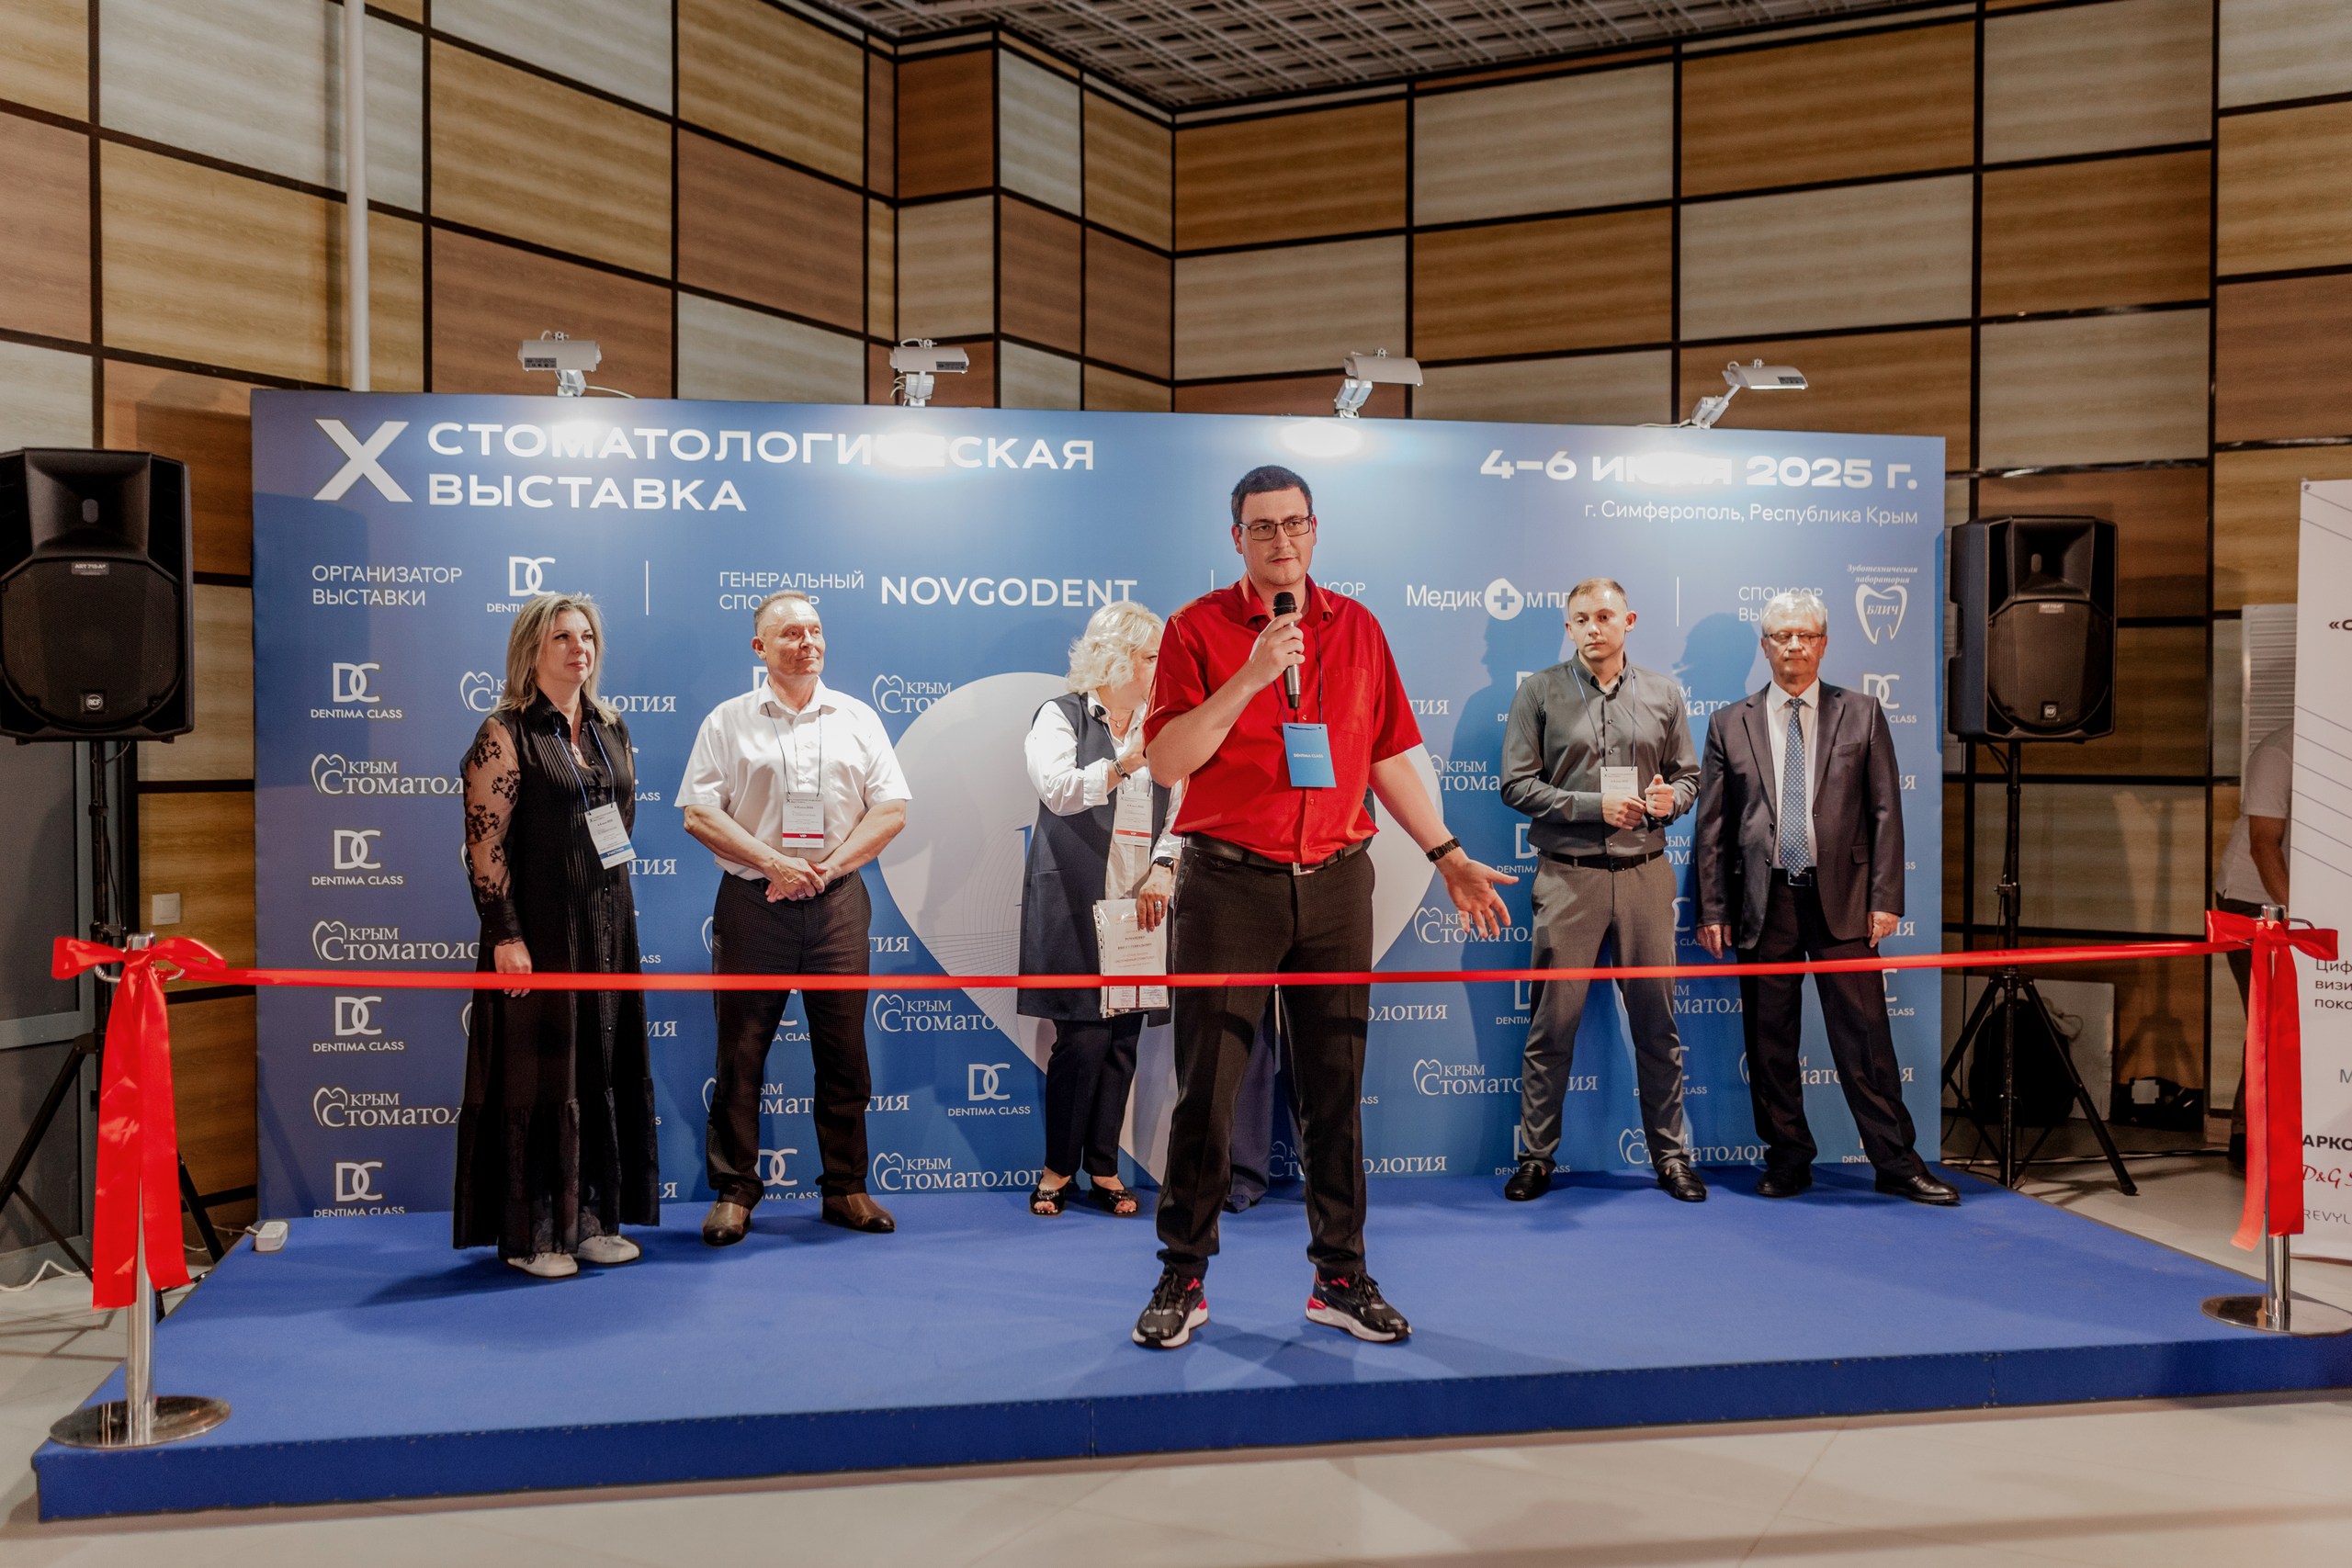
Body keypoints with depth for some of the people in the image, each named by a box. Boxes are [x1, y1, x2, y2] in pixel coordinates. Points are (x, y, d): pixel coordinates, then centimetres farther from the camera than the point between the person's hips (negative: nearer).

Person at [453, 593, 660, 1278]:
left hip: (607, 926, 7)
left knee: (605, 1069, 10)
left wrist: (614, 906, 17)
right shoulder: (504, 734, -8)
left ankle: (592, 1217, 20)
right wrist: (504, 933, -18)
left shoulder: (609, 728, 12)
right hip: (539, 930, -7)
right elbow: (485, 843, -13)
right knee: (538, 1072, -1)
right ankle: (530, 1233, 9)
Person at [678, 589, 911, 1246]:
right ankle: (734, 1193, 10)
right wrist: (772, 862, -12)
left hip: (838, 902, 2)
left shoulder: (857, 719, 11)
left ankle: (846, 1189, 14)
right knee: (741, 1051, 0)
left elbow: (891, 809, 5)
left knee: (843, 1051, 4)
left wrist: (827, 866, -7)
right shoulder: (729, 721, 6)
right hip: (752, 903, -1)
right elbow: (699, 813, -1)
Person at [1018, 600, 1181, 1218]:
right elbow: (1058, 789, -16)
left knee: (1124, 1036, 3)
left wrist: (1161, 871, -5)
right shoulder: (1062, 716, 1)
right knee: (1083, 1036, -7)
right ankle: (1057, 1168, 7)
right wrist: (1123, 766, -29)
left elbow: (1178, 810, 11)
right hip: (1078, 902, -5)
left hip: (1140, 904, 5)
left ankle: (1103, 1167, 13)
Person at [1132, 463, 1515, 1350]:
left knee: (1336, 1088, 8)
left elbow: (1388, 758, 15)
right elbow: (1167, 760, -9)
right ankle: (1182, 1279, 13)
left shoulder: (1357, 629, 10)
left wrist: (1447, 856, 13)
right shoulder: (1197, 629, 0)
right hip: (1229, 884, -3)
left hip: (1335, 881, 3)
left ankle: (1341, 1278, 18)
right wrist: (1251, 677, -17)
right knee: (1207, 1088, 0)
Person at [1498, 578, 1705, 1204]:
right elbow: (1517, 784, -2)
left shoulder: (1662, 693, 11)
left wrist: (1671, 799, -8)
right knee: (1553, 1023, 0)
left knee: (1657, 1021, 7)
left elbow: (1688, 776, 15)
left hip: (1646, 872, 2)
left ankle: (1670, 1154, 18)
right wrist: (1593, 806, -12)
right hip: (1568, 876, -2)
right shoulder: (1540, 692, 3)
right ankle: (1535, 1156, 11)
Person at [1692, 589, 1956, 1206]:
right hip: (1764, 901, 1)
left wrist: (1886, 898, -3)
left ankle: (1896, 1163, 8)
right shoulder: (1730, 724, 9)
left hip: (1842, 899, -1)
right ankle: (1788, 1159, 17)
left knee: (1864, 1036, -1)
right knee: (1769, 1040, 6)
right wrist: (1712, 909, 1)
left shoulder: (1862, 714, 8)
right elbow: (1712, 825, 7)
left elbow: (1885, 812, 4)